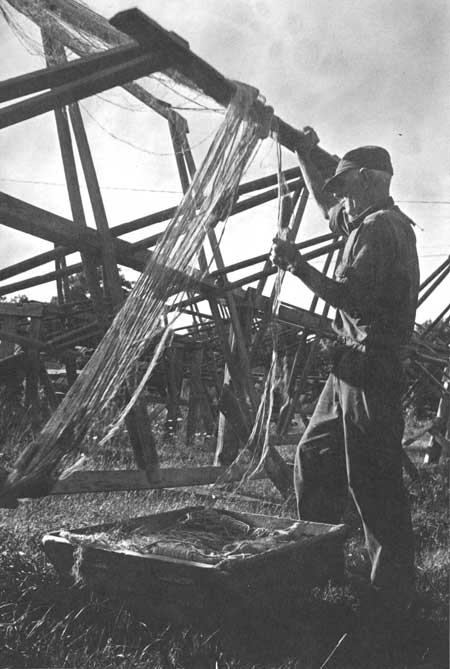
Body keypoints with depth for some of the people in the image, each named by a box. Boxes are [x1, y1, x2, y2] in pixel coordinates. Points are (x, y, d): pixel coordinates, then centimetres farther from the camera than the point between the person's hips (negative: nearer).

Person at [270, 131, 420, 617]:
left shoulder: (378, 227, -13)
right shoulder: (376, 224, 18)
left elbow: (350, 297, -24)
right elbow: (326, 206, 35)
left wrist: (297, 266, -17)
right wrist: (305, 157, 34)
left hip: (369, 368, -11)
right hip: (354, 365, 11)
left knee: (373, 480, -5)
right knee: (314, 458, 16)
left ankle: (393, 587, 6)